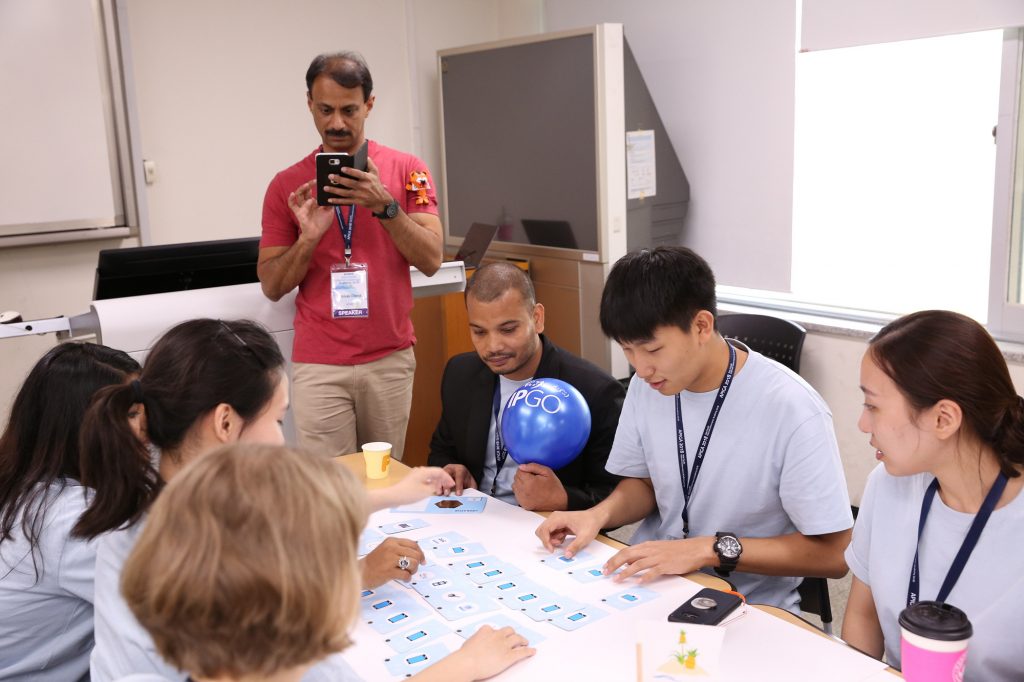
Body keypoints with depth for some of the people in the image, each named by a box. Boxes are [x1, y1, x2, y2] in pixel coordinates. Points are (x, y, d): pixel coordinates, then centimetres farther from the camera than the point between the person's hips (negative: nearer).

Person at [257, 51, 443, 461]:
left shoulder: (406, 170, 1)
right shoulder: (287, 185, 2)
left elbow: (431, 260, -7)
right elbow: (272, 286, 2)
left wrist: (385, 206, -21)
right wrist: (309, 236, -16)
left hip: (391, 358, 1)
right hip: (319, 365, 0)